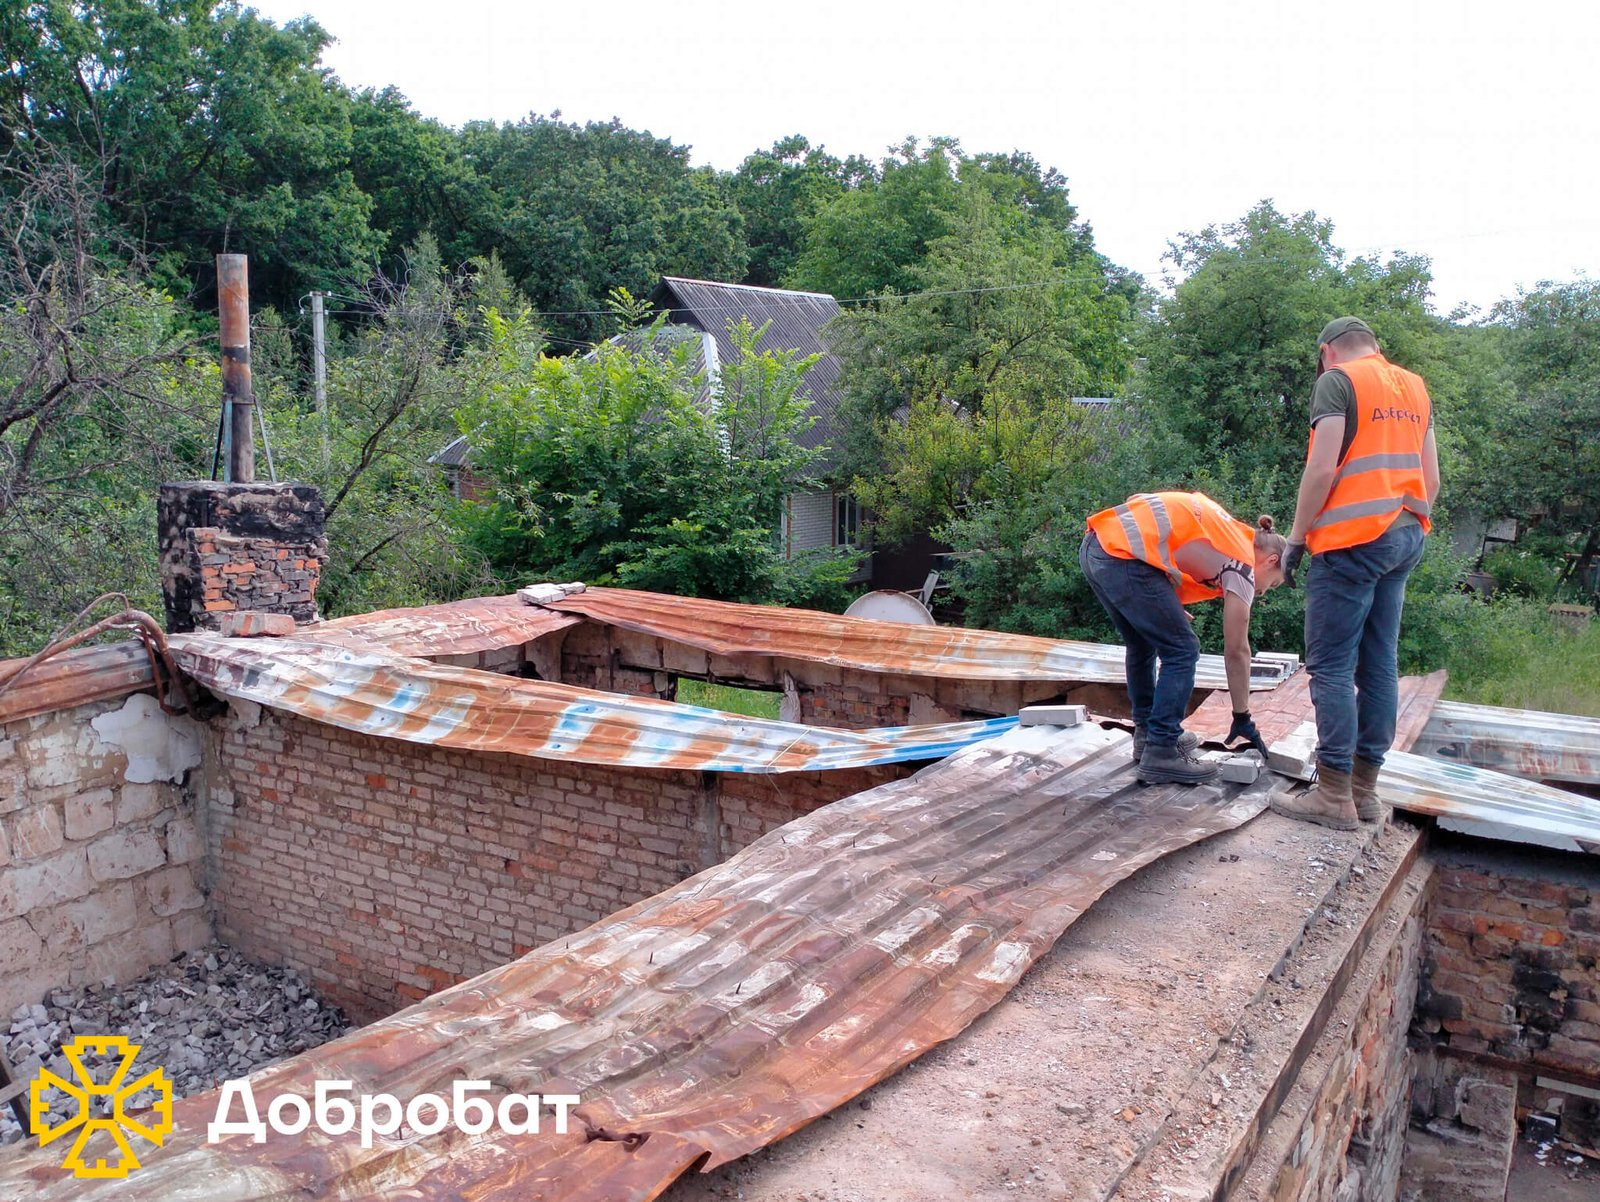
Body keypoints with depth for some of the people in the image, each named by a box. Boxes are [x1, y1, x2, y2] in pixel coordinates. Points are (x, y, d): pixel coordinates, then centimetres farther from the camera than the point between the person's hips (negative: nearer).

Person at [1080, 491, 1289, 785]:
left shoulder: (1229, 531, 28)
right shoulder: (1243, 561, 6)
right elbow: (1236, 652, 7)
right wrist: (1242, 718, 17)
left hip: (1093, 547, 9)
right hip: (1123, 555, -9)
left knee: (1143, 645, 24)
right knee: (1182, 651, 2)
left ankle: (1147, 733, 33)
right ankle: (1161, 753, 4)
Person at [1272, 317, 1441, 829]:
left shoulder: (1337, 381, -4)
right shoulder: (1415, 388, 18)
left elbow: (1322, 469, -13)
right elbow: (1431, 479, 18)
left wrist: (1296, 538, -6)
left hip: (1352, 541, -8)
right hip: (1405, 538, 8)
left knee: (1331, 667, -5)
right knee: (1379, 664, 10)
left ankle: (1334, 795, -3)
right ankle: (1365, 789, 15)